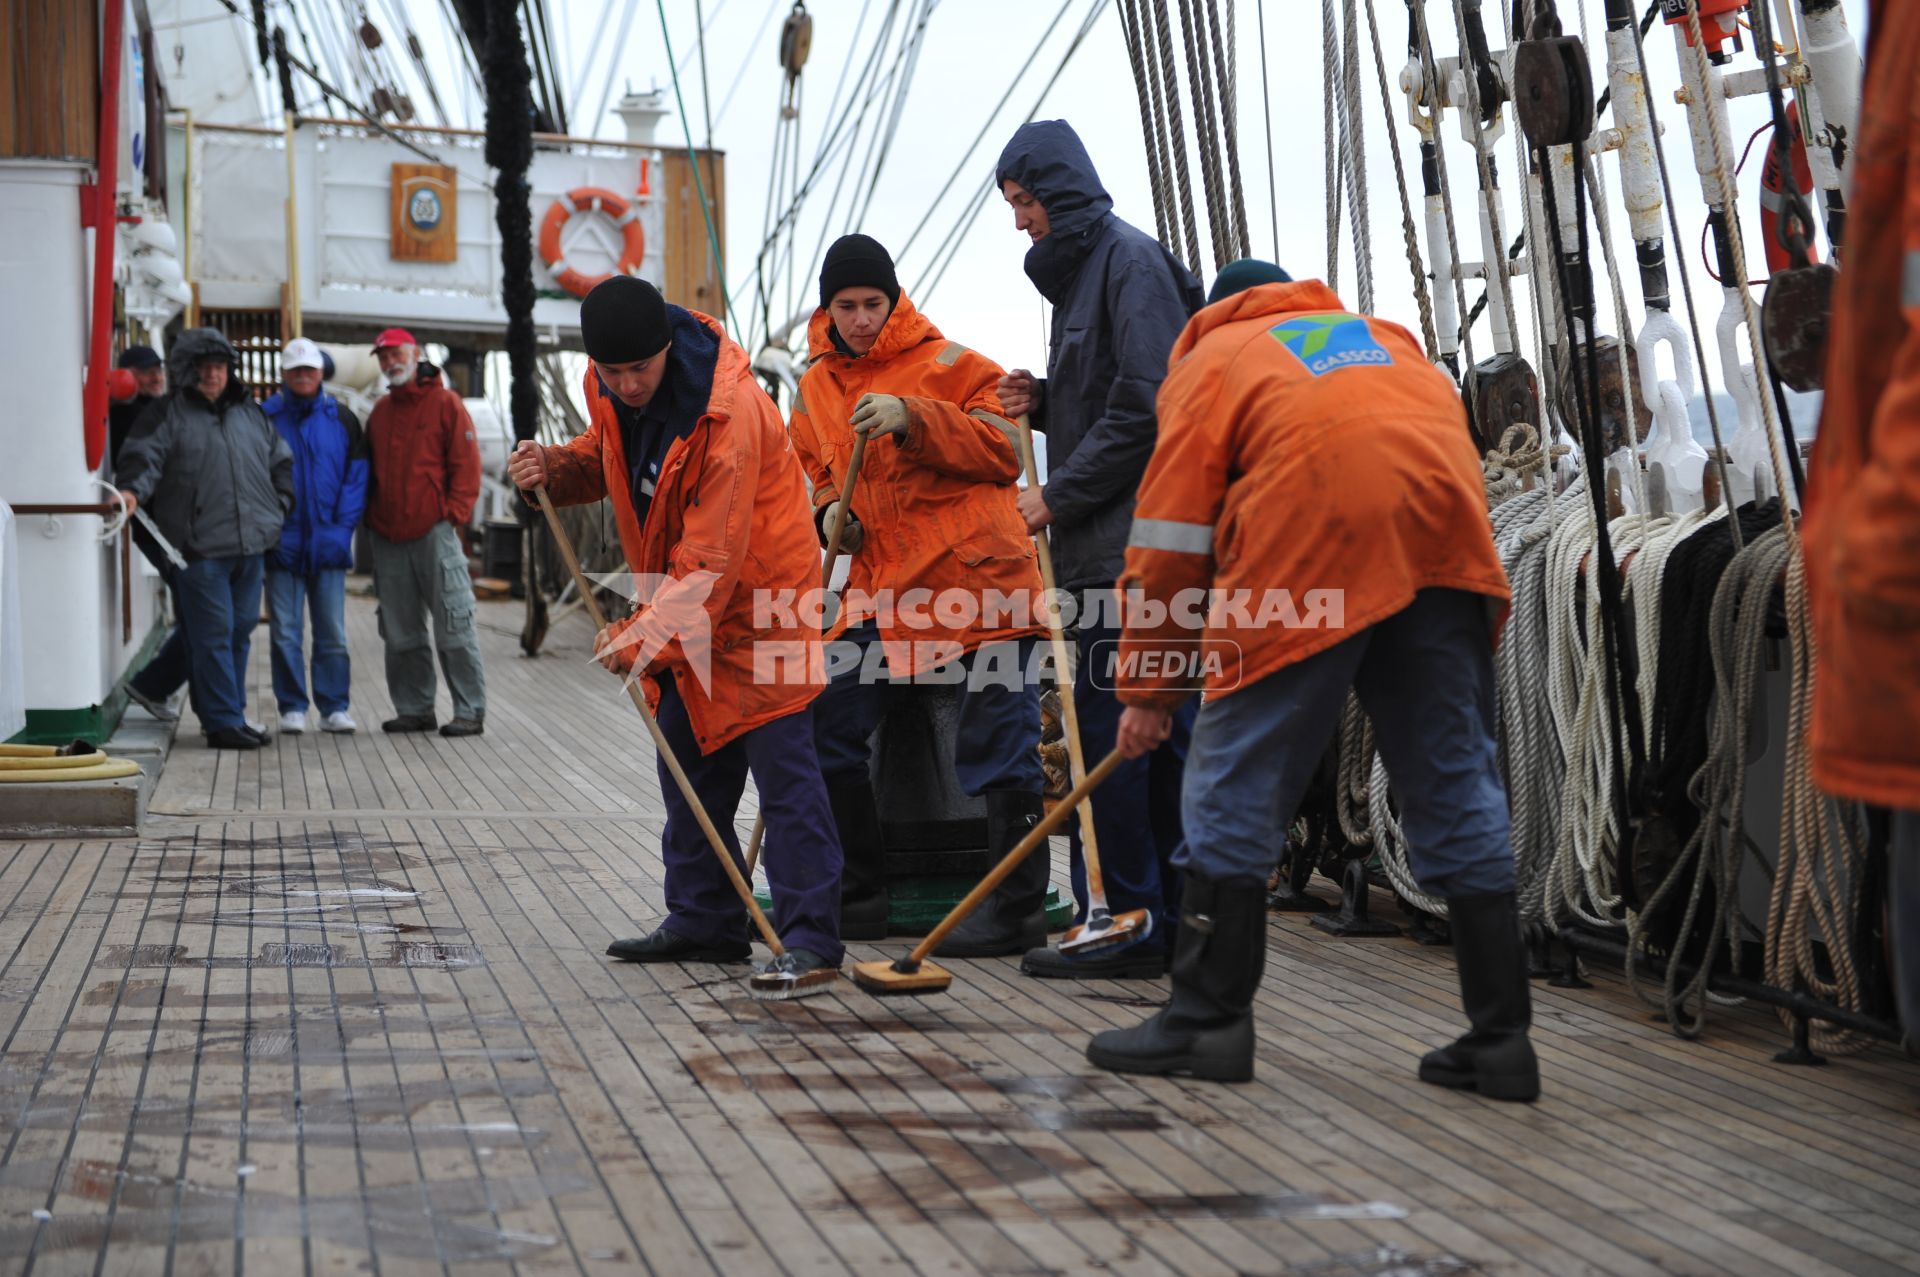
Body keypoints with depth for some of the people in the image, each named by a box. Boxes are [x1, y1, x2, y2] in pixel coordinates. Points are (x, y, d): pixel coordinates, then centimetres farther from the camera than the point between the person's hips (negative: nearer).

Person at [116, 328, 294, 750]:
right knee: (213, 634, -6)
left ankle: (232, 715, 21)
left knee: (240, 631, 11)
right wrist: (133, 490, -30)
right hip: (199, 545, -6)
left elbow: (281, 461, 25)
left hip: (251, 544, 6)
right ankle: (223, 721, -3)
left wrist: (279, 506, 15)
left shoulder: (250, 413, 18)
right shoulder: (169, 414, 1)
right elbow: (144, 456, -11)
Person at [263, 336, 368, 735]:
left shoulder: (341, 418, 7)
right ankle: (292, 708, 9)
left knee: (333, 633, 3)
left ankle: (335, 708, 10)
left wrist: (342, 528, -6)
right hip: (282, 546, -1)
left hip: (328, 546, 1)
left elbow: (356, 475, 4)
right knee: (285, 632, 2)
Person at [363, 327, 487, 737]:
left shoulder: (444, 402, 1)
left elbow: (466, 464, -4)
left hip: (435, 533, -6)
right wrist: (371, 519, 12)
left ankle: (470, 711, -4)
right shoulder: (380, 411, 18)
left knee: (453, 626, -7)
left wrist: (453, 514, -11)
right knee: (401, 633, 8)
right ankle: (414, 708, 15)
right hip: (387, 539, 6)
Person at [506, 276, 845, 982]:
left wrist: (645, 634, -29)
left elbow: (711, 559, -29)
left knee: (783, 770, -11)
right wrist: (555, 468, -5)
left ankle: (810, 936, -10)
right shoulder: (610, 390, -4)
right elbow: (607, 454, 17)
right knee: (688, 766, 13)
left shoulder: (729, 413, -29)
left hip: (756, 604, -9)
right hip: (682, 608, 9)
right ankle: (704, 920, 24)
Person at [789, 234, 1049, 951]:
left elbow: (1003, 451, -10)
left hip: (977, 575, -6)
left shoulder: (946, 364, -1)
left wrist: (912, 419, -21)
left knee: (998, 750, -6)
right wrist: (831, 512, 3)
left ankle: (1019, 910, 4)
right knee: (827, 728, 4)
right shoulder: (815, 386, 16)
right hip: (882, 588, 6)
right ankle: (858, 898, 17)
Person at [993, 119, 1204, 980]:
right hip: (1121, 543, 10)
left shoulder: (1129, 261, -8)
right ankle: (1171, 922, 16)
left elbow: (1146, 405, -17)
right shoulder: (1084, 266, 22)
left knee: (1111, 729, -8)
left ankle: (1126, 924, -4)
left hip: (1134, 543, -10)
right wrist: (1041, 402, 8)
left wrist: (1058, 496, -13)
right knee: (1163, 729, 11)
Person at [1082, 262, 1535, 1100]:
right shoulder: (1389, 339, 35)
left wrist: (1147, 690, 15)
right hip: (1449, 550, 5)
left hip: (1308, 554, -4)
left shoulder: (1212, 358, 21)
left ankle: (1210, 1019, 7)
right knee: (1456, 788, 8)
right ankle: (1500, 1037, 9)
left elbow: (1169, 540, 13)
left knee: (1236, 786, 5)